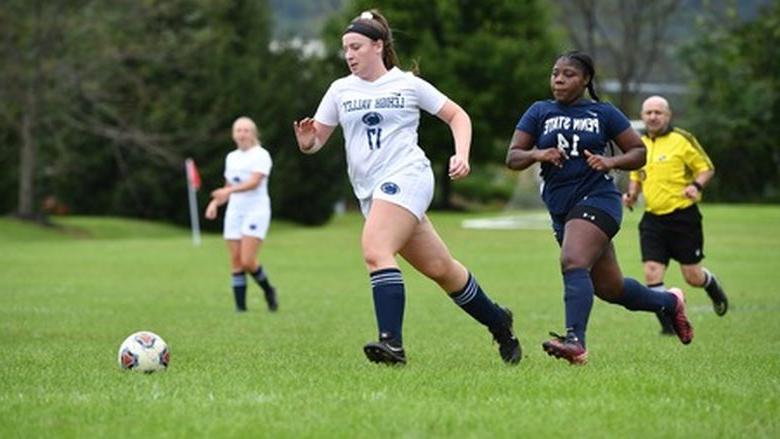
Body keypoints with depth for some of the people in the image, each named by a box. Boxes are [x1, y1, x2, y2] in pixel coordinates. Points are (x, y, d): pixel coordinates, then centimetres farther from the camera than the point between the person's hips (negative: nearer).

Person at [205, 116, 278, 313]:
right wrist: (215, 202, 5)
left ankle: (268, 290, 9)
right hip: (234, 212, 6)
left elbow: (254, 182, -20)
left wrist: (229, 190, -35)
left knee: (248, 261, -16)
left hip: (256, 211, -6)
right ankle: (240, 306, 1)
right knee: (236, 262, -1)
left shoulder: (261, 155, -6)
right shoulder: (231, 157, 16)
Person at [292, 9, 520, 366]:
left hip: (405, 178, -5)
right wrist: (307, 141, -13)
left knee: (375, 250, -28)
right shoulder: (340, 90, 11)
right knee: (439, 268, 9)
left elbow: (457, 116, 9)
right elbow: (315, 139, 11)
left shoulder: (408, 84, 1)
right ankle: (498, 322, 27)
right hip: (370, 190, 5)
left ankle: (392, 343, -35)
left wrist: (462, 155, -6)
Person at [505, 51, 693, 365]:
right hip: (560, 210, 5)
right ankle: (670, 302, 38)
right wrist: (537, 154, -16)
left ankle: (575, 341, -40)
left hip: (597, 200, -5)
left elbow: (639, 152, 6)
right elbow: (512, 158, 5)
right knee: (609, 287, 13)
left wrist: (611, 162, -13)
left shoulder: (603, 114, 3)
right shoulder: (539, 112, 9)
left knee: (573, 263, -29)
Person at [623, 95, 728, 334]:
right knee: (652, 273, -10)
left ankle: (713, 287, 37)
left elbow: (707, 168, -1)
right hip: (652, 218, 4)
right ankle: (668, 324, 0)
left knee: (692, 277, 2)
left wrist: (696, 185, -20)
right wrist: (631, 194, 4)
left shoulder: (682, 140, -6)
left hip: (683, 216, -4)